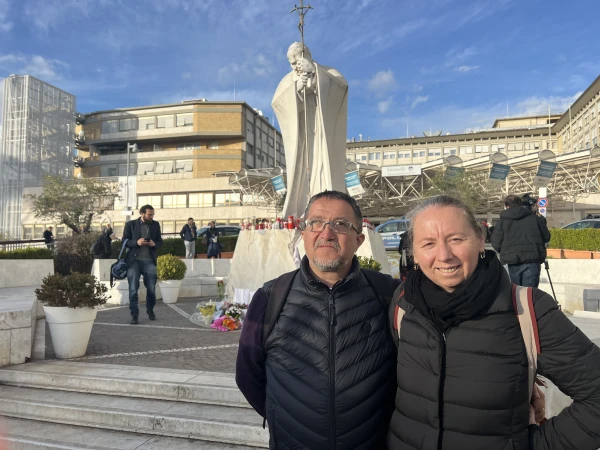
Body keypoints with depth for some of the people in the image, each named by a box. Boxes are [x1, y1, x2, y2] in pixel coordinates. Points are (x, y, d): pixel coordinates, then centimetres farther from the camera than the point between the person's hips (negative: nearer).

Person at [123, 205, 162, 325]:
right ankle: (134, 315, 8)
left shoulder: (155, 225, 9)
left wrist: (154, 244, -10)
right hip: (134, 260, -2)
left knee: (151, 288, 6)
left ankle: (150, 310, 28)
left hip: (149, 261, 2)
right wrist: (136, 242, -18)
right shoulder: (130, 224, 2)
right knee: (133, 289, -1)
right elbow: (124, 241, 0)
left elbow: (160, 241, 13)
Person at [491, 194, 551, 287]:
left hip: (513, 262, 0)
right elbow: (546, 237, 11)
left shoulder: (502, 221, 4)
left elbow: (496, 244, -1)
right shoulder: (534, 218, 10)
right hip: (532, 260, 1)